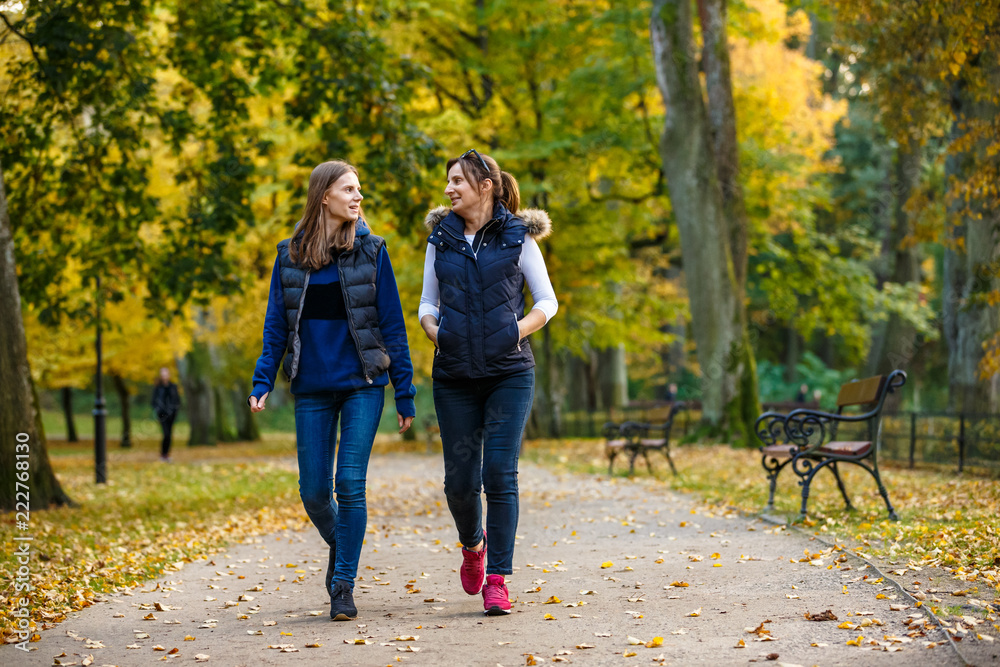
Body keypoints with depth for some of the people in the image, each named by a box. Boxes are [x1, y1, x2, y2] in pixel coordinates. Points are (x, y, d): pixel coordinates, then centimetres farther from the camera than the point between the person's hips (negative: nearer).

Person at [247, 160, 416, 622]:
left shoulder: (370, 250, -1)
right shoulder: (290, 254, 4)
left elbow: (392, 323, 0)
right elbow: (276, 323, 7)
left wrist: (404, 392, -2)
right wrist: (262, 381, -4)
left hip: (363, 383, -2)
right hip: (312, 387, 2)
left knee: (350, 483, -9)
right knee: (313, 491, 4)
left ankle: (344, 585, 1)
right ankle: (339, 545, 35)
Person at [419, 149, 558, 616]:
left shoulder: (518, 236, 1)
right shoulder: (441, 239, 8)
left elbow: (547, 301, 5)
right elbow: (428, 304, 16)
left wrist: (518, 330, -12)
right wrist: (434, 330, -6)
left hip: (509, 373, -2)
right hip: (455, 377, 2)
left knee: (500, 473, -9)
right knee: (460, 479, 2)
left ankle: (496, 581, -2)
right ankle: (473, 544, 34)